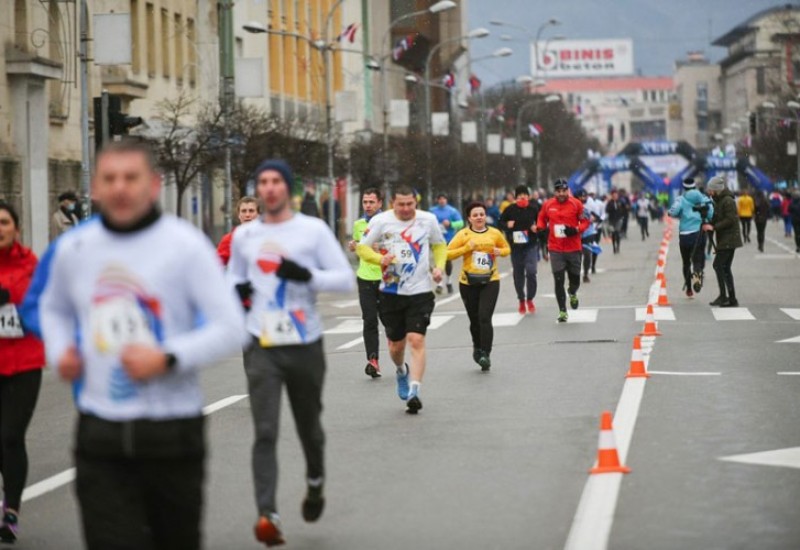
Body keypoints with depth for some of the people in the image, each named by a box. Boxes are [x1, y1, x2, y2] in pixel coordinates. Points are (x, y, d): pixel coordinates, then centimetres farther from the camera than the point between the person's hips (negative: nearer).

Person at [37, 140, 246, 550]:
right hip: (100, 438, 2)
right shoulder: (73, 248, 5)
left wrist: (168, 358, -22)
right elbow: (53, 308, 25)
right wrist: (59, 350, 5)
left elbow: (230, 329, -10)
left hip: (171, 435, -2)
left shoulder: (185, 245, -7)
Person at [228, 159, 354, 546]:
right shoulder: (244, 235, 8)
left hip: (305, 345, -1)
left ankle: (315, 482, 45)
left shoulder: (313, 230, -2)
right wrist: (236, 291, 0)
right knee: (265, 433, -12)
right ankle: (267, 515, -18)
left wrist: (307, 275, -21)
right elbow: (234, 275, 24)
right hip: (262, 347, 1)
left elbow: (346, 279, -4)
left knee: (309, 426, 15)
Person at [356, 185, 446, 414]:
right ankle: (402, 371, 43)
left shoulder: (428, 220, 1)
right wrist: (380, 259, -19)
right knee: (396, 344, 9)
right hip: (391, 292, 1)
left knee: (416, 340, -15)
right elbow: (362, 247, 0)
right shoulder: (381, 221, -5)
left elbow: (439, 245, 17)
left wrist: (439, 266, -1)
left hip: (420, 292, 0)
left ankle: (414, 391, -14)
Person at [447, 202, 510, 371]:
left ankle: (485, 355, -14)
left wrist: (499, 251, -3)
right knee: (474, 320, 12)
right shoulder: (463, 235, -2)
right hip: (468, 283, 1)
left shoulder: (495, 233, 3)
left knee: (485, 318, -15)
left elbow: (507, 248, 19)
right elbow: (448, 253, -5)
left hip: (490, 281, -1)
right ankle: (477, 348, 37)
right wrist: (466, 248, -16)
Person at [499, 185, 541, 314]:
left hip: (531, 245, -2)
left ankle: (530, 299, 4)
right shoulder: (510, 209, -3)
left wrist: (537, 228, -11)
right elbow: (501, 222, 8)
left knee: (531, 271, -15)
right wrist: (507, 225, -13)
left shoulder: (534, 208, -4)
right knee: (518, 274, 9)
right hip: (515, 245, 2)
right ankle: (521, 301, 26)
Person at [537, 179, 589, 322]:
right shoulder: (548, 205, 0)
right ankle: (562, 311, 4)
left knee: (575, 280, 10)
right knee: (558, 281, -5)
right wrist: (539, 227, -6)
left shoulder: (576, 204, -3)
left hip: (574, 248, 0)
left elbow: (585, 221, 2)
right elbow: (542, 219, 15)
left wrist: (576, 230, -16)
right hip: (556, 250, 0)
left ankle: (572, 293, 46)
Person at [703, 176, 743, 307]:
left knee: (718, 265, -13)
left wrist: (714, 227, -20)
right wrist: (709, 225, 4)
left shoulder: (728, 201, -14)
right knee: (725, 268, 10)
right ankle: (732, 299, 12)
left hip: (729, 239, -10)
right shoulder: (718, 201, 16)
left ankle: (723, 295, -12)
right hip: (724, 240, 10)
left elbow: (730, 220, -20)